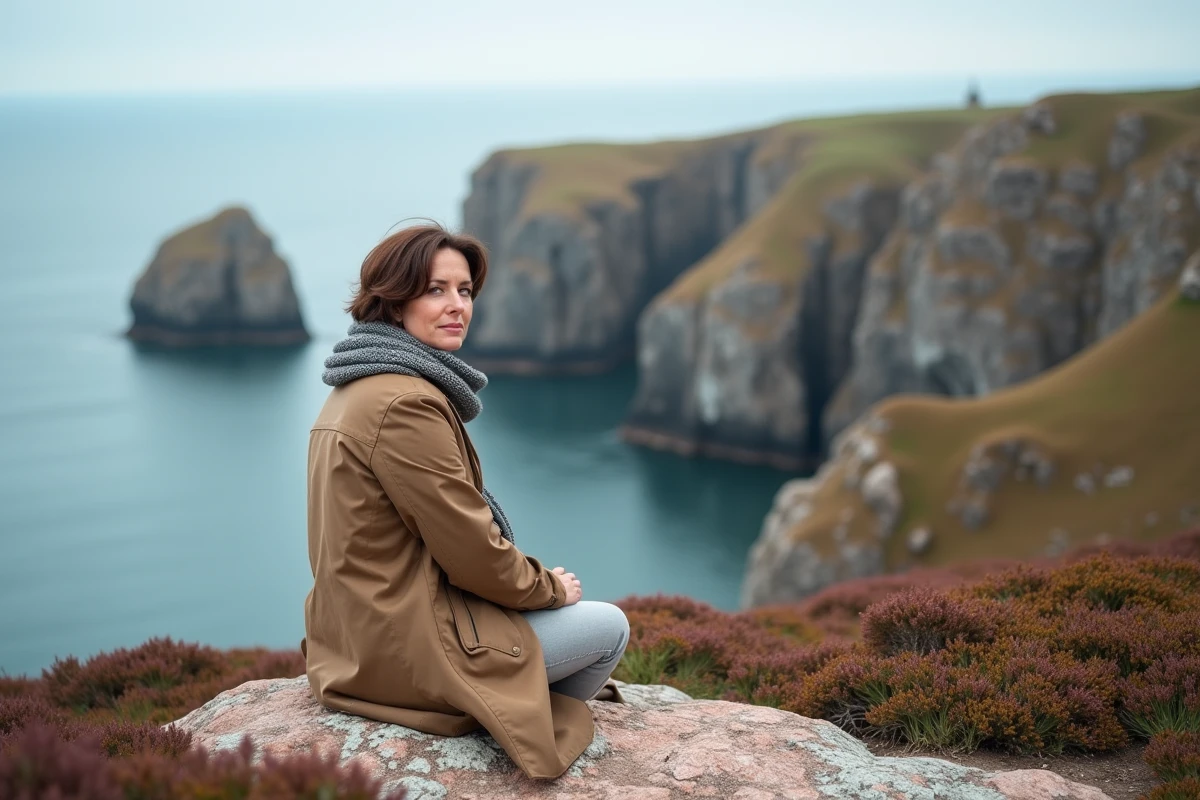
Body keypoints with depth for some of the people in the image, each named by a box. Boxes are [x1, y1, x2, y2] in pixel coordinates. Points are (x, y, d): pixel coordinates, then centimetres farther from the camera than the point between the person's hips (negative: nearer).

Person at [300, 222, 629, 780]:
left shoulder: (358, 388, 9)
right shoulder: (405, 402, -23)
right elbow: (472, 551, -20)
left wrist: (540, 583, 11)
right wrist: (550, 586, -2)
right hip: (407, 646, -10)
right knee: (610, 628, 7)